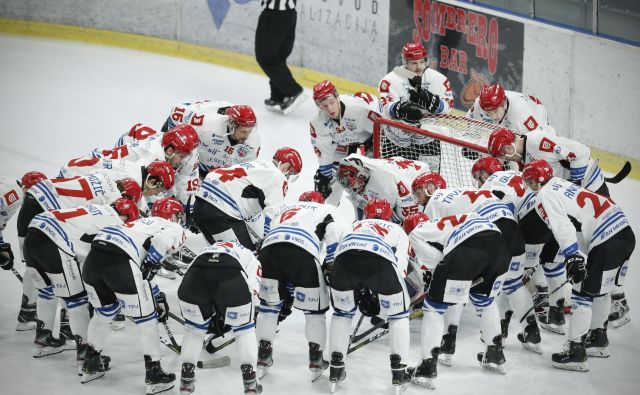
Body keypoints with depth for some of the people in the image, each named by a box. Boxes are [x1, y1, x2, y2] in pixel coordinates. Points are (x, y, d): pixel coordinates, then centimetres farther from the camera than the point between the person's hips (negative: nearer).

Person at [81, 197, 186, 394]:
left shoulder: (145, 223, 39)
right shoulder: (175, 229, 17)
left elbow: (143, 269, 40)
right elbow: (161, 240, -9)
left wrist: (157, 297, 43)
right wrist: (151, 265, -2)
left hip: (94, 257, 8)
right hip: (120, 259, -8)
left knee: (104, 312, 29)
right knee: (146, 318, 7)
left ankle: (91, 364, 39)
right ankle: (154, 374, 12)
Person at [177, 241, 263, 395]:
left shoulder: (206, 251, 45)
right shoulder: (250, 257, 37)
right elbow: (251, 289, 20)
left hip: (196, 278, 2)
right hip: (232, 282, -2)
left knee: (194, 328, 29)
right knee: (244, 329, 23)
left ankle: (186, 381, 29)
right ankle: (250, 382, 18)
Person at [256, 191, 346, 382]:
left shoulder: (283, 209, 42)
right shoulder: (327, 209, 30)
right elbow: (335, 236, 8)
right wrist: (331, 266, 14)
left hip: (269, 249, 4)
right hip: (302, 252, -4)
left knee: (269, 304, 21)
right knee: (314, 308, 13)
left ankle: (263, 358, 21)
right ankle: (316, 360, 12)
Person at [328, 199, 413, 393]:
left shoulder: (353, 226, 43)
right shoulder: (397, 231, 36)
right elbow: (400, 265, 20)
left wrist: (363, 295, 36)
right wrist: (381, 303, 28)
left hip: (345, 259, 2)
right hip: (381, 260, -2)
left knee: (342, 312, 28)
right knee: (398, 314, 21)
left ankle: (336, 368, 25)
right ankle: (399, 371, 16)